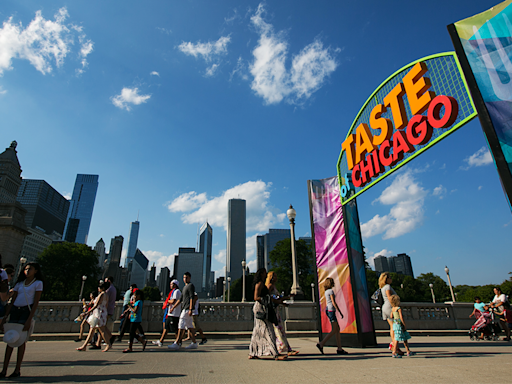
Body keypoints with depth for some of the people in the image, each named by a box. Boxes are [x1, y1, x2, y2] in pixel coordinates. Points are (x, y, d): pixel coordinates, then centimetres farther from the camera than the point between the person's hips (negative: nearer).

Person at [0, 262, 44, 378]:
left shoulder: (38, 283, 1)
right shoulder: (19, 284, 16)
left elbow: (36, 302, -5)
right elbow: (12, 302, 15)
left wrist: (29, 319, -12)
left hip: (27, 311, -4)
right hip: (15, 310, 5)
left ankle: (18, 370, 2)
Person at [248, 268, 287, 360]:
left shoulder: (262, 284, 21)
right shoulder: (259, 283, -9)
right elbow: (256, 297, -16)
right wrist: (269, 299, -20)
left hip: (263, 309, 10)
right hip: (260, 309, -10)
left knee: (258, 332, 10)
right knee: (268, 331, -11)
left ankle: (252, 353, 15)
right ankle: (276, 354, -12)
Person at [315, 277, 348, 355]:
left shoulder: (326, 292, 18)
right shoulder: (331, 291, -11)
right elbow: (334, 303, -16)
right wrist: (340, 312, -13)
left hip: (328, 310, 10)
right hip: (331, 310, -10)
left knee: (338, 329, 10)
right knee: (334, 330, -8)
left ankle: (340, 349, 10)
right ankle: (321, 344, -13)